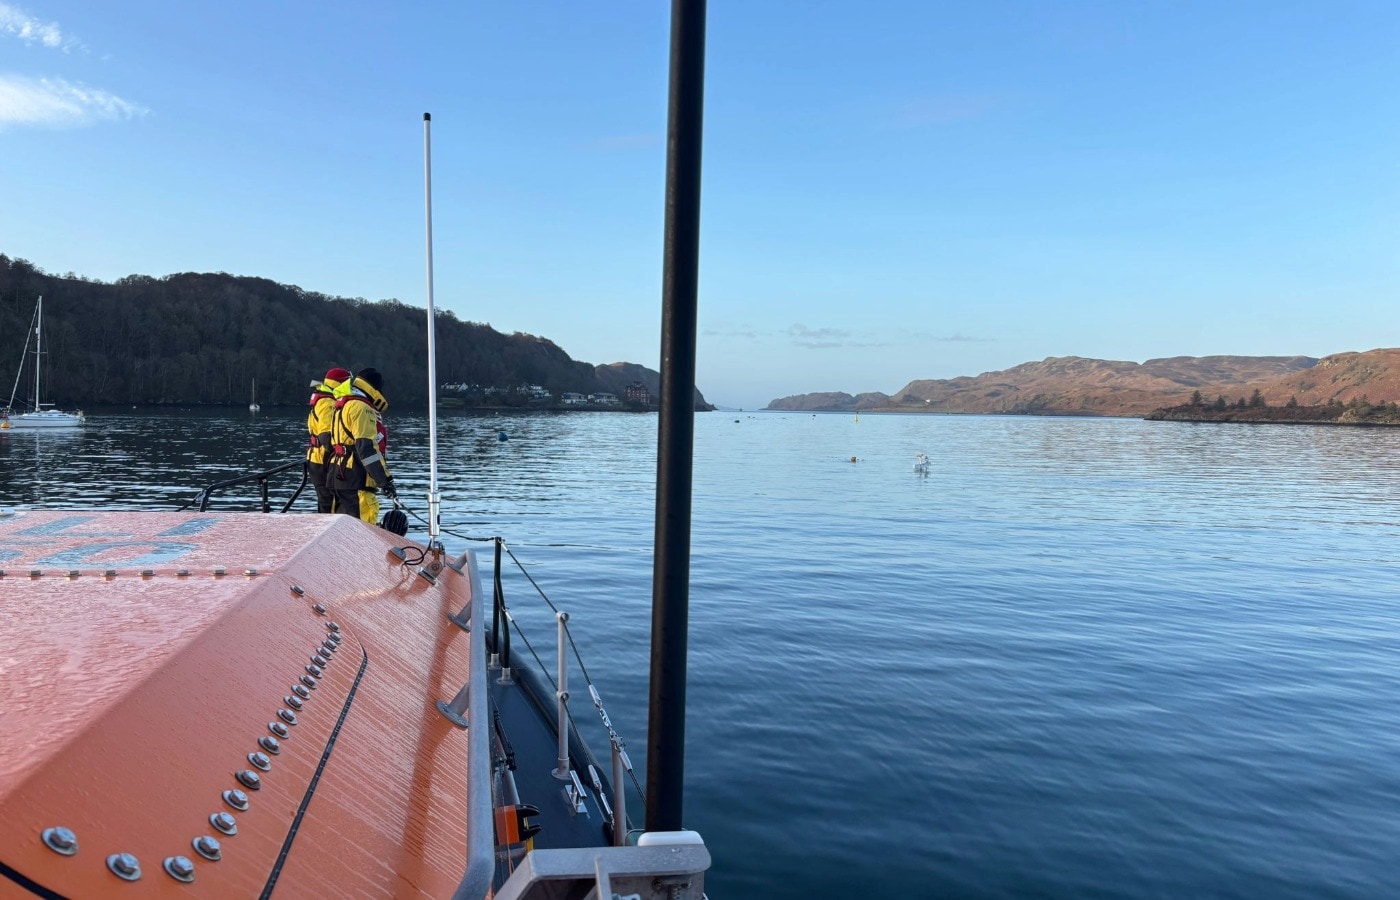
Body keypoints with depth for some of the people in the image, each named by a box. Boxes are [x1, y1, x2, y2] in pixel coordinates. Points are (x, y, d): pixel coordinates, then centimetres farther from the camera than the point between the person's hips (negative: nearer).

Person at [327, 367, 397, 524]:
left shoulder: (343, 406, 21)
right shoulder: (361, 408, -12)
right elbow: (367, 447, -21)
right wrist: (385, 480, -22)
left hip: (339, 476, 11)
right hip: (355, 478, -11)